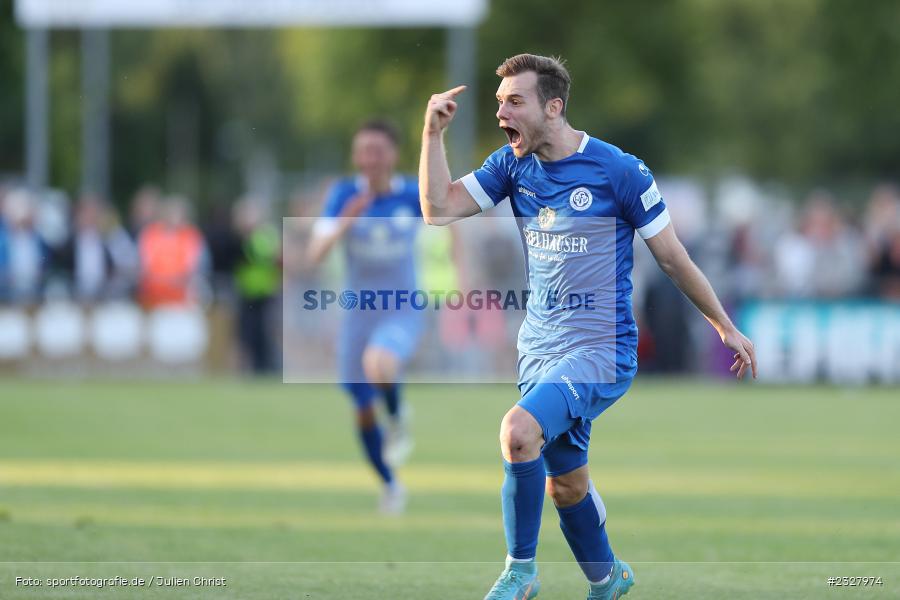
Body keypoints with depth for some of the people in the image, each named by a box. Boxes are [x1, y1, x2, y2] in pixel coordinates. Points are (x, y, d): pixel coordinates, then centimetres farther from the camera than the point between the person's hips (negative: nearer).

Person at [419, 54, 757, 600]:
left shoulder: (620, 171, -12)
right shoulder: (513, 165, 4)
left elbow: (672, 257, -3)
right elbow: (439, 210, -3)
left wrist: (725, 327, 2)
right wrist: (434, 132, -12)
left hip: (601, 349, -6)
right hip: (540, 346, 6)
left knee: (519, 430, -28)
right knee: (565, 483, 15)